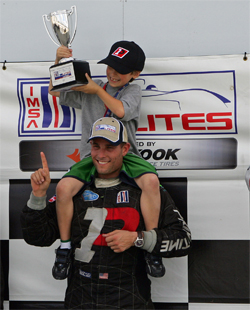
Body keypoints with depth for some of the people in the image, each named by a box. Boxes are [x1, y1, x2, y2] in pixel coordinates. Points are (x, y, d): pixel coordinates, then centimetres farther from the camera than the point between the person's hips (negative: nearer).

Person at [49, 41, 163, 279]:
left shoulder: (133, 91, 9)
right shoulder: (89, 90, 15)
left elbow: (121, 111, -11)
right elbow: (55, 91, 17)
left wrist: (98, 90, -2)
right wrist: (59, 61, 4)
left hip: (125, 153, -1)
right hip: (91, 154, 2)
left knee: (151, 180, -32)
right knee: (63, 187, -26)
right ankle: (65, 246, -4)